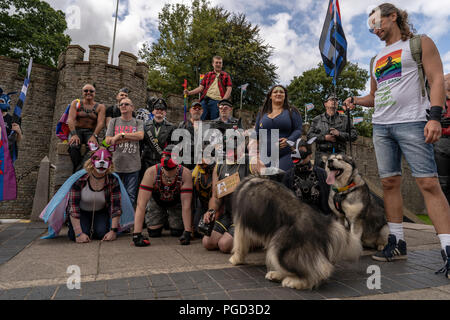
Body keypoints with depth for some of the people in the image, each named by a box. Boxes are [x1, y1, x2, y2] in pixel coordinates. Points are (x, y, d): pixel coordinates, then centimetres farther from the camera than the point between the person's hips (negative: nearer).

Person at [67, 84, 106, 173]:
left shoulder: (100, 107, 9)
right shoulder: (75, 103, 11)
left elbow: (101, 123, -6)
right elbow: (70, 119, -3)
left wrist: (94, 136, -24)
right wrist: (74, 134, -21)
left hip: (90, 132, 0)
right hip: (76, 131, 1)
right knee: (73, 146, -33)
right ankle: (78, 170, -24)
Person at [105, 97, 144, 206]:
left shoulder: (138, 122, 8)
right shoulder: (114, 121, 10)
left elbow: (140, 136, -13)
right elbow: (108, 140, -2)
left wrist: (121, 134, -15)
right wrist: (130, 138, -10)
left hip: (132, 165, -1)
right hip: (115, 164, 1)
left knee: (130, 195, 5)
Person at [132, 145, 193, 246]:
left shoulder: (185, 174, -35)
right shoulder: (151, 172, -36)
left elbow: (186, 205, -31)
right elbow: (141, 204, -36)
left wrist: (187, 232, -33)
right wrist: (137, 234, -40)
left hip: (176, 202, 0)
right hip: (156, 201, 0)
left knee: (177, 232, -6)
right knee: (154, 232, -6)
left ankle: (170, 219, 29)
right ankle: (163, 219, 29)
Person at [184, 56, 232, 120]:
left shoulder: (226, 76, 13)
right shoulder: (208, 75, 20)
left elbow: (229, 89, 3)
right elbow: (201, 87, 17)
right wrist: (189, 92, 2)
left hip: (216, 101, -3)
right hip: (205, 100, 3)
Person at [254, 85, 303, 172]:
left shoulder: (292, 111, 10)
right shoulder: (262, 113, 18)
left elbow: (298, 130, 3)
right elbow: (256, 132, 21)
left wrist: (289, 140, -14)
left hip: (285, 156, -2)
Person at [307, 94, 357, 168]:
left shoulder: (344, 119, 15)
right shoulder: (317, 120, 14)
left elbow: (354, 135, 7)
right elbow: (309, 135, 5)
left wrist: (339, 134, -8)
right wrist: (324, 137, -8)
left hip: (339, 153, 0)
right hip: (322, 154, 0)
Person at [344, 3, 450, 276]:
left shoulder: (419, 43, 8)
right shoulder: (378, 59, 24)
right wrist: (356, 101, 7)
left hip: (412, 122, -5)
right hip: (381, 126, 6)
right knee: (390, 183, 3)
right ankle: (397, 243, 10)